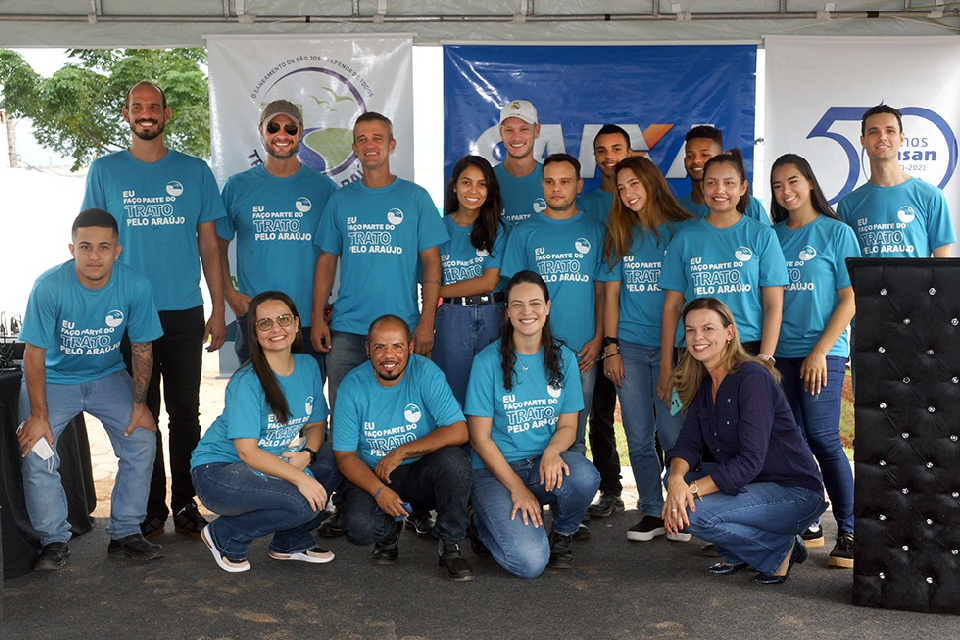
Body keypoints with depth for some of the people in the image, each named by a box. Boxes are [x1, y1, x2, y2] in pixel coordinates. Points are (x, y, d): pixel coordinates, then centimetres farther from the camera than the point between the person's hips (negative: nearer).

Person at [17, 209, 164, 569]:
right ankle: (55, 542, 1)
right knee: (35, 450, -18)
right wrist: (38, 414, -19)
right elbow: (34, 354, -18)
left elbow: (142, 348, -6)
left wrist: (139, 403, -7)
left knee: (142, 440, -13)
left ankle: (125, 534, 2)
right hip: (53, 378, -2)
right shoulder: (49, 287, -25)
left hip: (108, 376, 2)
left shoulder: (136, 286, -18)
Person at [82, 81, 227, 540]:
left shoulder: (194, 171, 5)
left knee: (185, 412, 5)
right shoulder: (105, 170, 5)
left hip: (184, 313, 0)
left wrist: (218, 311, 3)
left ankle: (185, 505, 16)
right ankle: (151, 507, 18)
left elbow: (209, 246, 7)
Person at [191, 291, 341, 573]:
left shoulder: (308, 366, 0)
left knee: (336, 461, -14)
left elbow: (316, 423, 7)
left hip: (274, 463, 7)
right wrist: (300, 478, -32)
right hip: (218, 471, -7)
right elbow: (247, 452, -24)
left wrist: (307, 453, -15)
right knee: (303, 504, -28)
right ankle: (224, 536, -3)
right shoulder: (246, 383, -21)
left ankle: (291, 541, 5)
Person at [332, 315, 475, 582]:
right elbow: (345, 455, -7)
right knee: (359, 526, -29)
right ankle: (389, 531, 11)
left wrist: (401, 452, -23)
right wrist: (379, 491, -23)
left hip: (422, 475, 0)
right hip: (372, 477, 0)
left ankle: (450, 545, -9)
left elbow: (459, 431, -19)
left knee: (453, 459, -32)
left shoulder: (426, 373, -11)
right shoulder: (353, 386, -9)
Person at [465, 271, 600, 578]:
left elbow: (568, 426, 7)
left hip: (545, 463, 3)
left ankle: (563, 535, 1)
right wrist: (517, 488, -15)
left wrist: (552, 451, -17)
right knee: (530, 562, -23)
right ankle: (487, 525, 12)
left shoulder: (564, 359, 4)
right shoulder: (488, 361, -7)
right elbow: (480, 438, -6)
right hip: (496, 469, -3)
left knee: (585, 477, -33)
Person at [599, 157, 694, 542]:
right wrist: (611, 347, 2)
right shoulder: (620, 235, 11)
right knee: (639, 437, 5)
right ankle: (652, 513, 16)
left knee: (673, 433, -4)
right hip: (630, 347, 3)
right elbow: (611, 294, 10)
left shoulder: (682, 230, 1)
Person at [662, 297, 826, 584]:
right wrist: (677, 478, -25)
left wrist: (693, 489, -29)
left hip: (795, 493, -8)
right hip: (747, 484, 8)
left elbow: (751, 459, -25)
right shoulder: (702, 384, 6)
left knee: (694, 514, -24)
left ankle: (779, 548, -2)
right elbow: (688, 443, -3)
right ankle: (738, 555, 9)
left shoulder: (752, 377, -20)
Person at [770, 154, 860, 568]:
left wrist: (820, 351, -10)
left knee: (823, 439, -9)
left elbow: (850, 300, -4)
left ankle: (849, 532, 0)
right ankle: (808, 524, 17)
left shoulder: (836, 232, -1)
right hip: (781, 352, 4)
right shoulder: (772, 236, 10)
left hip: (824, 352, -4)